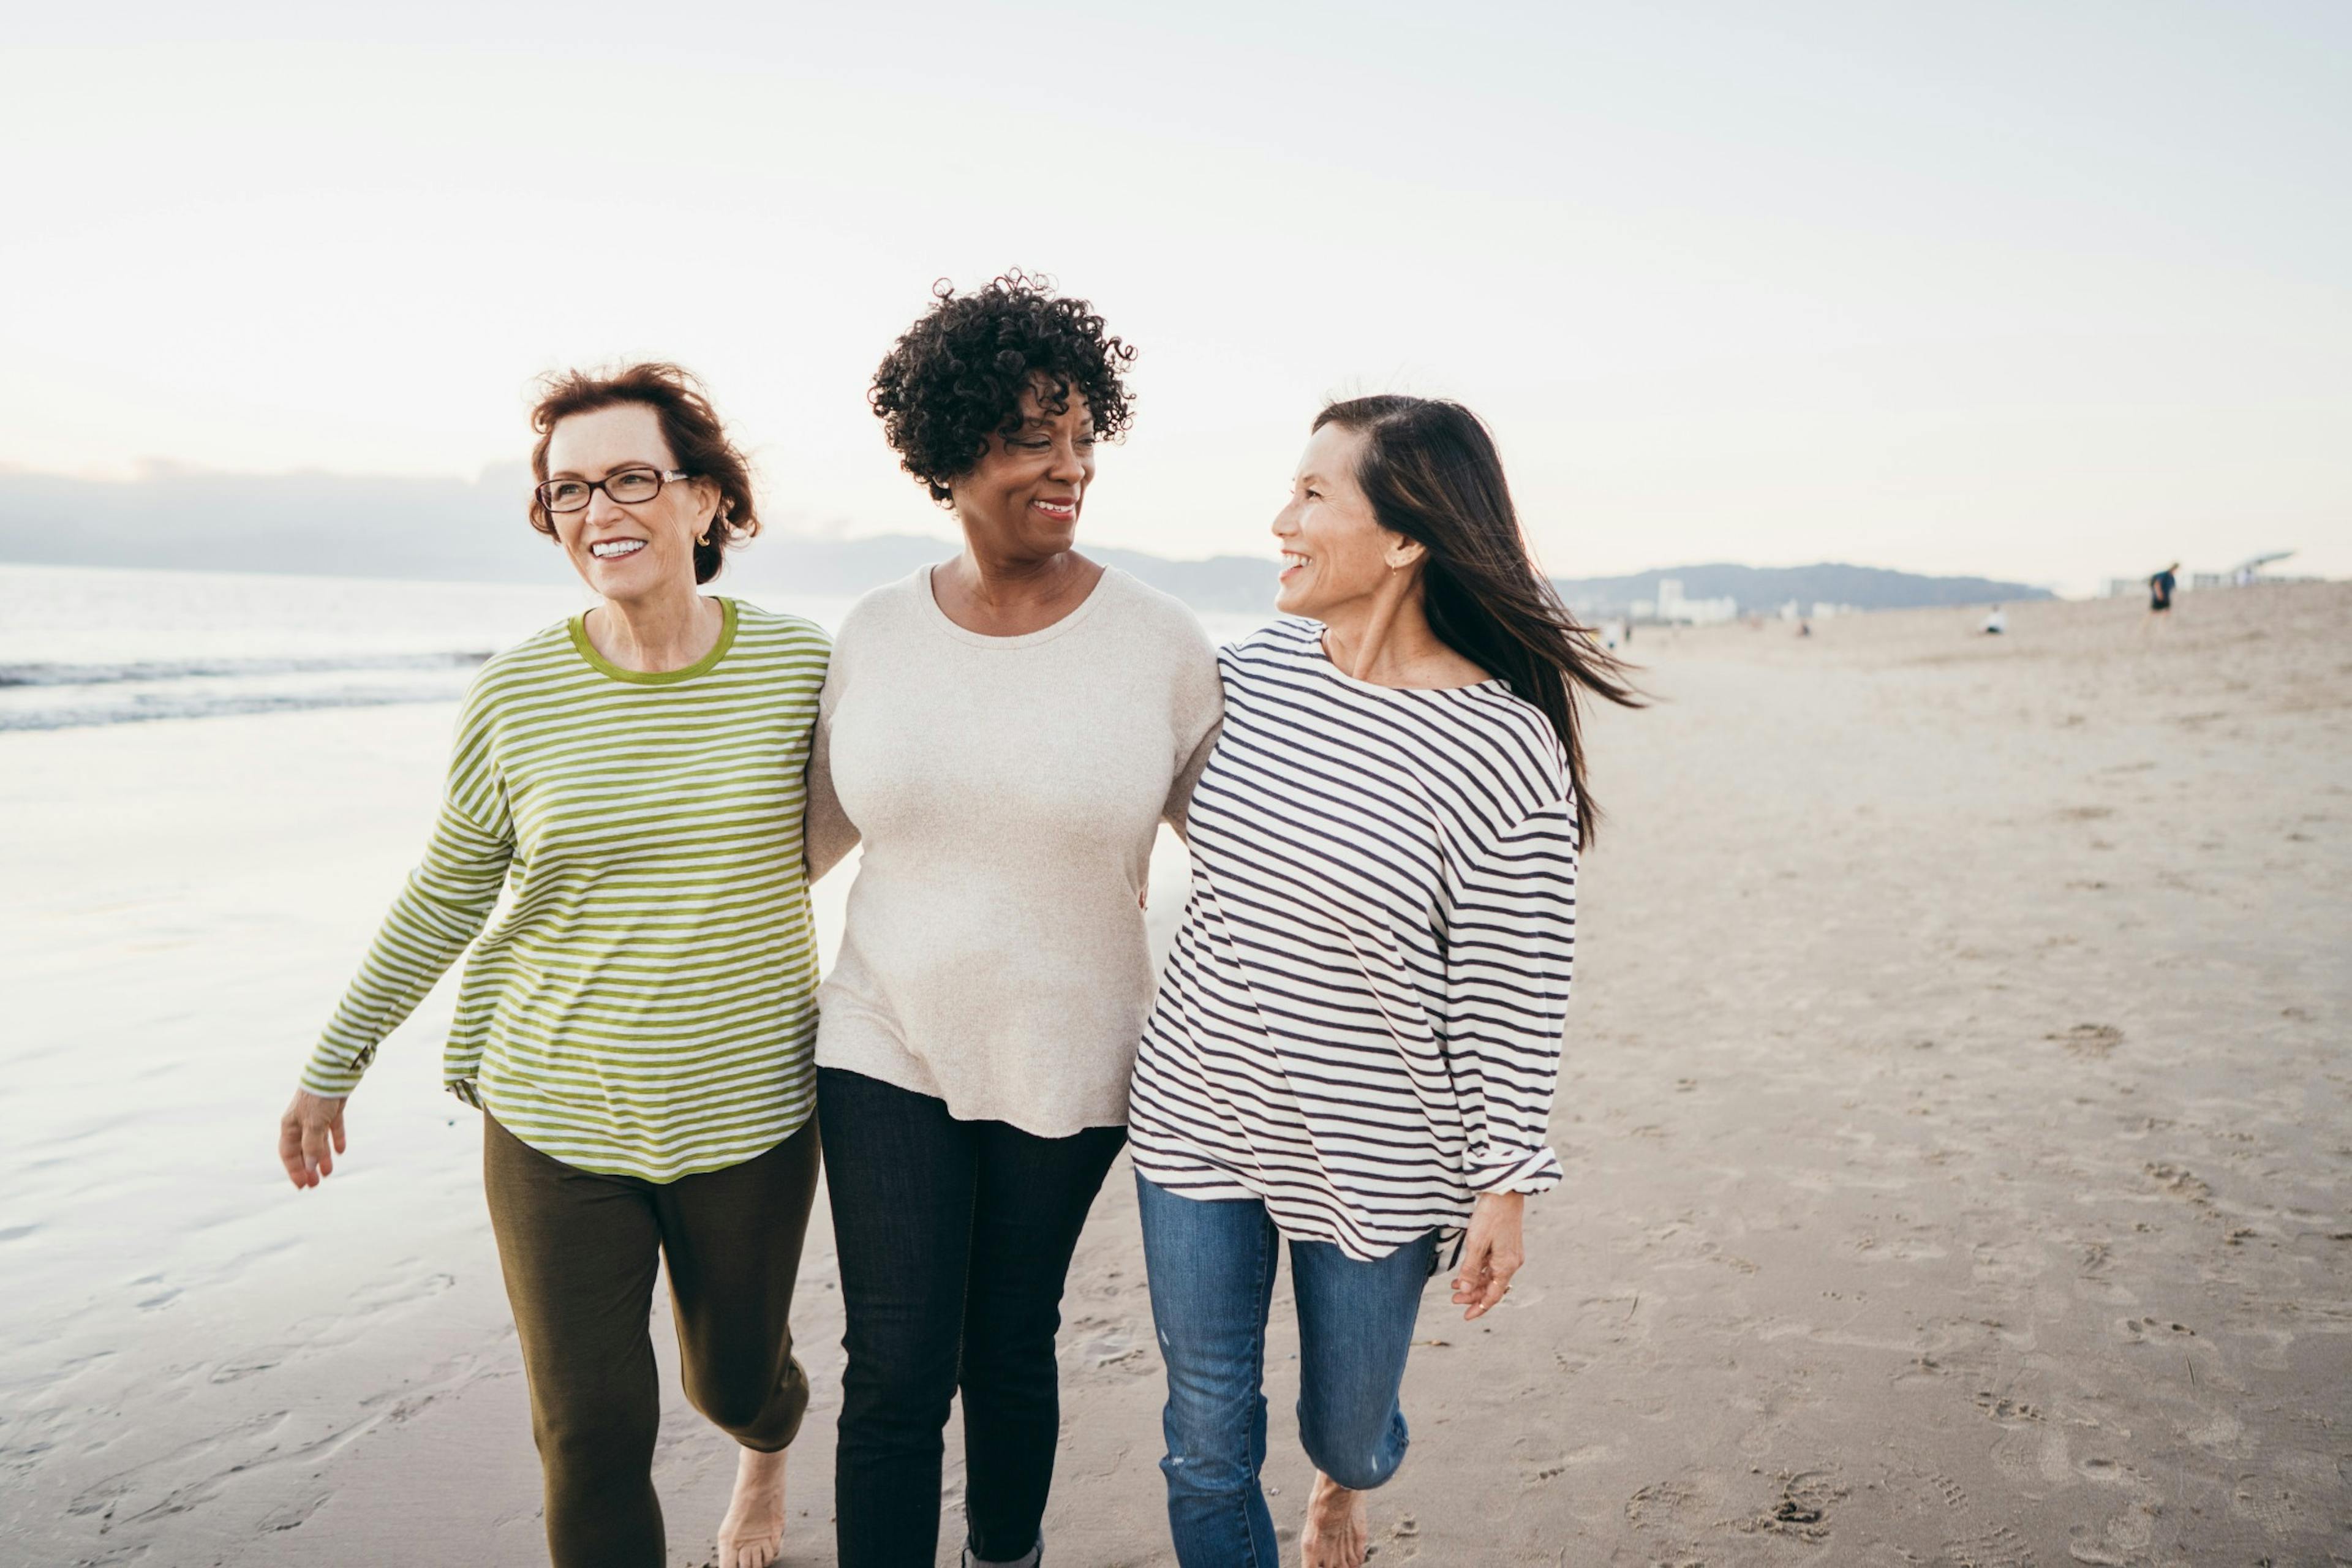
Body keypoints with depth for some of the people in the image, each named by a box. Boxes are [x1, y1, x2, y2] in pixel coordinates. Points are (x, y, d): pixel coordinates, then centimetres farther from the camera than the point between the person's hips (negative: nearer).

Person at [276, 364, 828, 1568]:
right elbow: (443, 897, 4)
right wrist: (333, 1064, 10)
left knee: (735, 1374, 20)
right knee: (591, 1436, 4)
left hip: (748, 1109, 1)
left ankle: (768, 1445, 57)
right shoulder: (515, 695, -8)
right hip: (557, 1117, 0)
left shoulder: (796, 665, -9)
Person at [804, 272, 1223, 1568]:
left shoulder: (1160, 644, -9)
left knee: (1010, 1353, 16)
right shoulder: (874, 634, -3)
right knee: (897, 1375, 1)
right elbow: (817, 826, 12)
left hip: (1065, 1069, -1)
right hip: (886, 1049, 1)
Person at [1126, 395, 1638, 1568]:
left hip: (1367, 1154, -3)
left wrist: (1504, 1187, -7)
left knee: (1349, 1426, 21)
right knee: (1207, 1440, 13)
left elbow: (1513, 1001, -13)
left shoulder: (1502, 751, -20)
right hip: (1195, 1113, 4)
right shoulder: (1255, 664, -5)